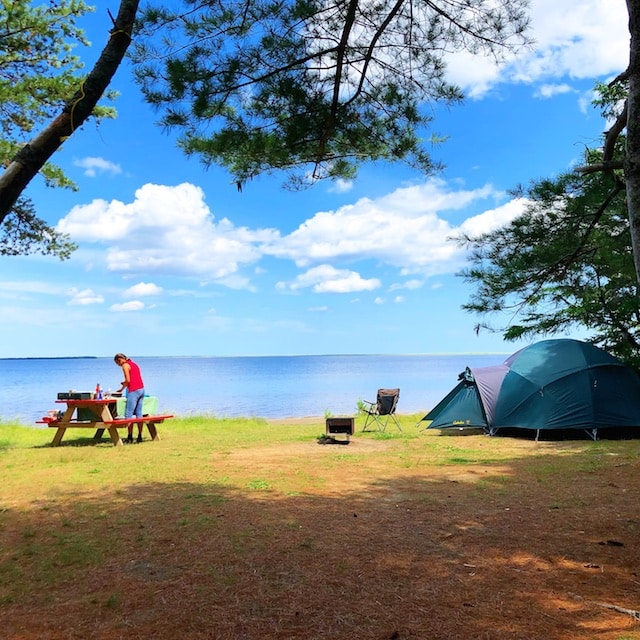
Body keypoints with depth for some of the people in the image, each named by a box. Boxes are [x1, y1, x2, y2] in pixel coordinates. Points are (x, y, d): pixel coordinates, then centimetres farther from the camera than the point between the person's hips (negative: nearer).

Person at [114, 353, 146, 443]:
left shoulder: (125, 365, -6)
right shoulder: (134, 364, 20)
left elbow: (128, 380, -13)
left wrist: (122, 388, 0)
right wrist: (125, 383, 18)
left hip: (133, 391, -9)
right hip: (141, 389, 9)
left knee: (128, 414, -4)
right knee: (139, 413, 9)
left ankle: (130, 437, -3)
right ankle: (140, 436, 9)